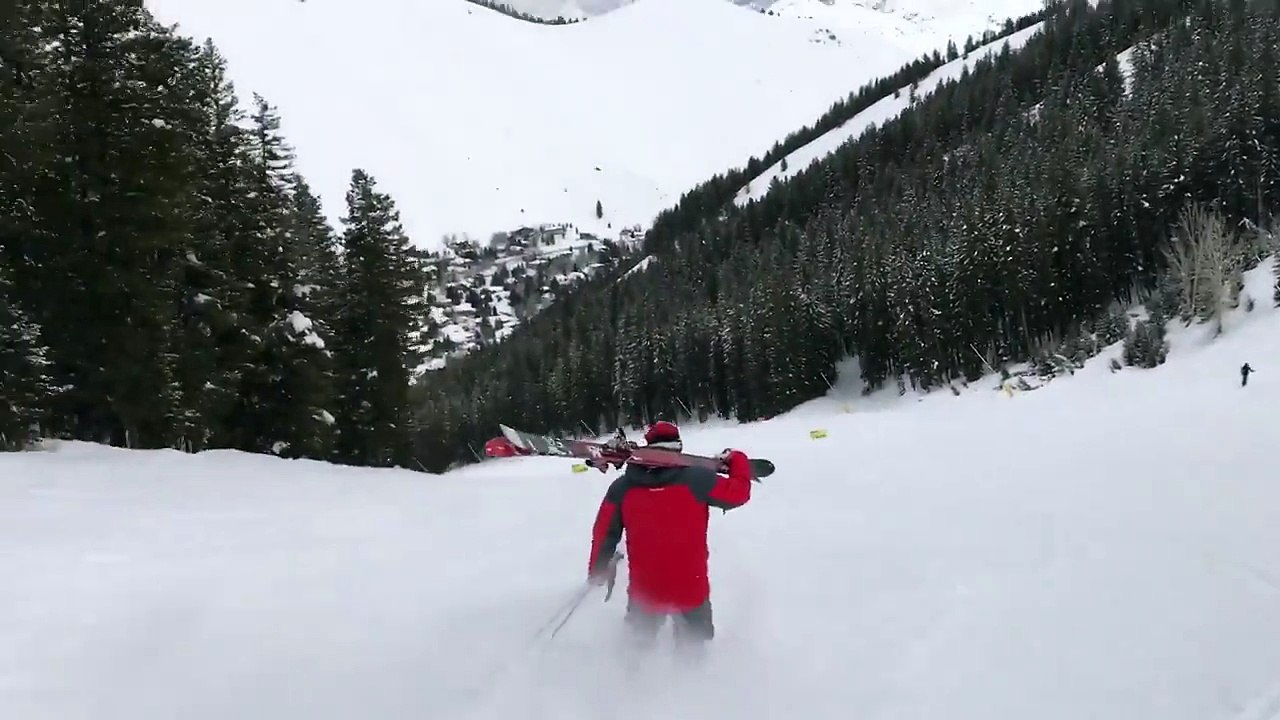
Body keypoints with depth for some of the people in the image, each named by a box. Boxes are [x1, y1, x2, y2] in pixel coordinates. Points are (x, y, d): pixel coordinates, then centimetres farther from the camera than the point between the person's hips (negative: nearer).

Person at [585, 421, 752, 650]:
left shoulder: (622, 487, -6)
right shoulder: (695, 480, -15)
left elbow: (604, 532, 0)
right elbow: (738, 492, -4)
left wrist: (597, 569, 16)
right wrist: (737, 459, 15)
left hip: (644, 591, 2)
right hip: (691, 590, -2)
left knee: (640, 643, 29)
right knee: (693, 646, 23)